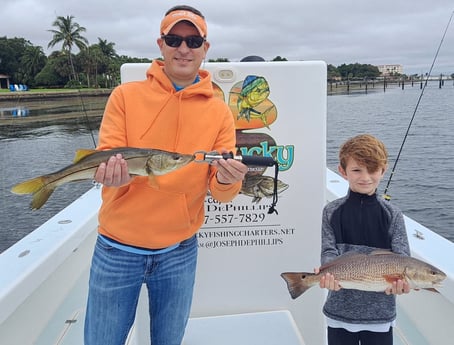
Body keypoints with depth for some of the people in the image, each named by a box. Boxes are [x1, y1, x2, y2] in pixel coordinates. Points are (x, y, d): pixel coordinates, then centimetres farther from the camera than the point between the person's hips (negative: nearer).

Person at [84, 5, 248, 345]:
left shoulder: (219, 111, -2)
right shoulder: (126, 95, -4)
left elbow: (221, 192, -5)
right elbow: (104, 162, -8)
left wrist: (226, 180, -28)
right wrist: (113, 172, -32)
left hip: (180, 252, 1)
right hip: (117, 249, -1)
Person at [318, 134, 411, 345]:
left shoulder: (392, 214, -3)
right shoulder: (332, 211, -3)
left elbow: (402, 257, -9)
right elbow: (329, 251, -8)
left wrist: (400, 280, -31)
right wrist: (329, 274, -29)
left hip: (380, 312, 0)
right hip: (340, 309, 0)